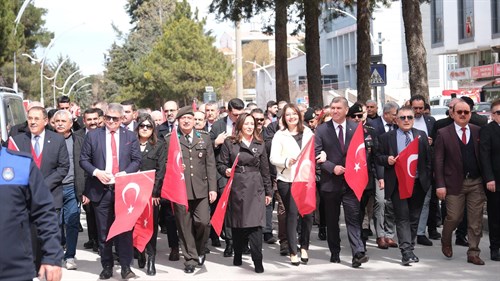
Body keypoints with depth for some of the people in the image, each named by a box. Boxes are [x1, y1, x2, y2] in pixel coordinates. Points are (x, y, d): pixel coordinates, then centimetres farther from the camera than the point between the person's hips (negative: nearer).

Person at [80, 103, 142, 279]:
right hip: (100, 189, 1)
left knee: (125, 229, -3)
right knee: (104, 231, 7)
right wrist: (96, 172, -13)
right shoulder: (93, 135, 4)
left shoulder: (130, 136, 7)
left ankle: (126, 267, 2)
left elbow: (137, 160, 5)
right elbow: (83, 160, 4)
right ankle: (107, 266, 17)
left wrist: (125, 173, -12)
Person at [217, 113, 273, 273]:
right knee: (237, 223, 7)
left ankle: (258, 261, -5)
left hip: (255, 188, 1)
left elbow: (265, 169, 12)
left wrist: (268, 191, 11)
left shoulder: (260, 144, 10)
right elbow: (220, 164, 5)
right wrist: (226, 170, -17)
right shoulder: (229, 143, 5)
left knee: (255, 224, -7)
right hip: (236, 186, 0)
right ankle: (237, 256, 24)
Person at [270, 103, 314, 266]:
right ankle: (293, 252, 7)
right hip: (287, 180, -3)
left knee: (307, 213, 3)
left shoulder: (308, 133, 10)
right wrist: (287, 161, -23)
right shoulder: (280, 135, 1)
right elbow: (273, 158, -6)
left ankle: (304, 247, 21)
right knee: (292, 214, -2)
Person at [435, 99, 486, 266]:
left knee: (476, 220, 3)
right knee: (454, 217, 0)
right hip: (455, 182, -2)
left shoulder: (478, 132, 7)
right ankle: (446, 242, 30)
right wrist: (440, 185, -9)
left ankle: (473, 253, 14)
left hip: (476, 183, 3)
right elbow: (438, 161, -3)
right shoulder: (443, 134, -1)